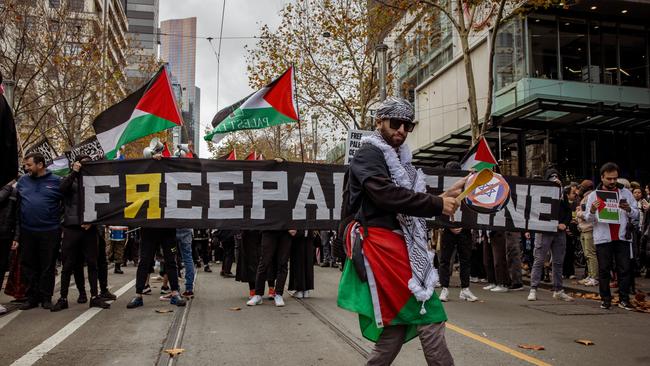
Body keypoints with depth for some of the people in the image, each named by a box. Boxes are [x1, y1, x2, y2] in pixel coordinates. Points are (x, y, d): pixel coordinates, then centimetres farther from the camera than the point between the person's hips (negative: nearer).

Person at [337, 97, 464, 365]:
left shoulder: (400, 159, 23)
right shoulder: (369, 154, -5)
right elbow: (387, 195, -22)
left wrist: (443, 197, 4)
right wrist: (437, 205, -22)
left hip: (400, 246, 9)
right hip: (382, 245, -9)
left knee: (398, 324, 9)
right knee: (429, 318, -10)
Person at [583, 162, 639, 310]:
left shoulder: (626, 193, 8)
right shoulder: (593, 195, 6)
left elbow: (636, 215, 8)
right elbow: (587, 218, 3)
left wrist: (628, 209, -14)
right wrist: (592, 211, -18)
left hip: (622, 237, 1)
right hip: (602, 238, -1)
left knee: (625, 269, 2)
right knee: (604, 270, 4)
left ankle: (624, 299, 10)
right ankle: (606, 299, 13)